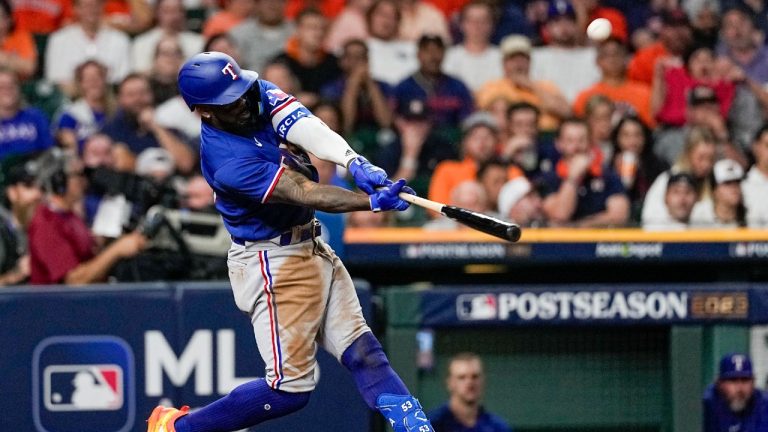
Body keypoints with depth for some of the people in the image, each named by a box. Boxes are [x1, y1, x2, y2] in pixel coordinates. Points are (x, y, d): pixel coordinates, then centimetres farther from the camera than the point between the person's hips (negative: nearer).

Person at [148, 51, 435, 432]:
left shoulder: (258, 93, -4)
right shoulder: (226, 161, -26)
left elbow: (307, 129, -19)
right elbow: (305, 194, -31)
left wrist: (355, 162, -36)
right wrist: (373, 202, -41)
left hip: (310, 246, 8)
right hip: (272, 264, -8)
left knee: (362, 352, 0)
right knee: (291, 387, -6)